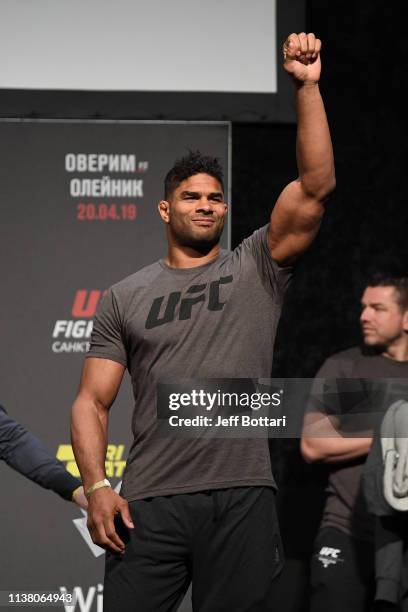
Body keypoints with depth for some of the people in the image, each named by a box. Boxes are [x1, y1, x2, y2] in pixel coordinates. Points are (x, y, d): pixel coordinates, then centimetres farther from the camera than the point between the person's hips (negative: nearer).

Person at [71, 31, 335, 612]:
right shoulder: (124, 298, 13)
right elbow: (92, 401, 9)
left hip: (243, 499, 0)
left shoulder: (257, 268, 10)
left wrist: (307, 88, -9)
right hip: (150, 502, 0)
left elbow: (316, 187, -2)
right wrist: (96, 487, -6)